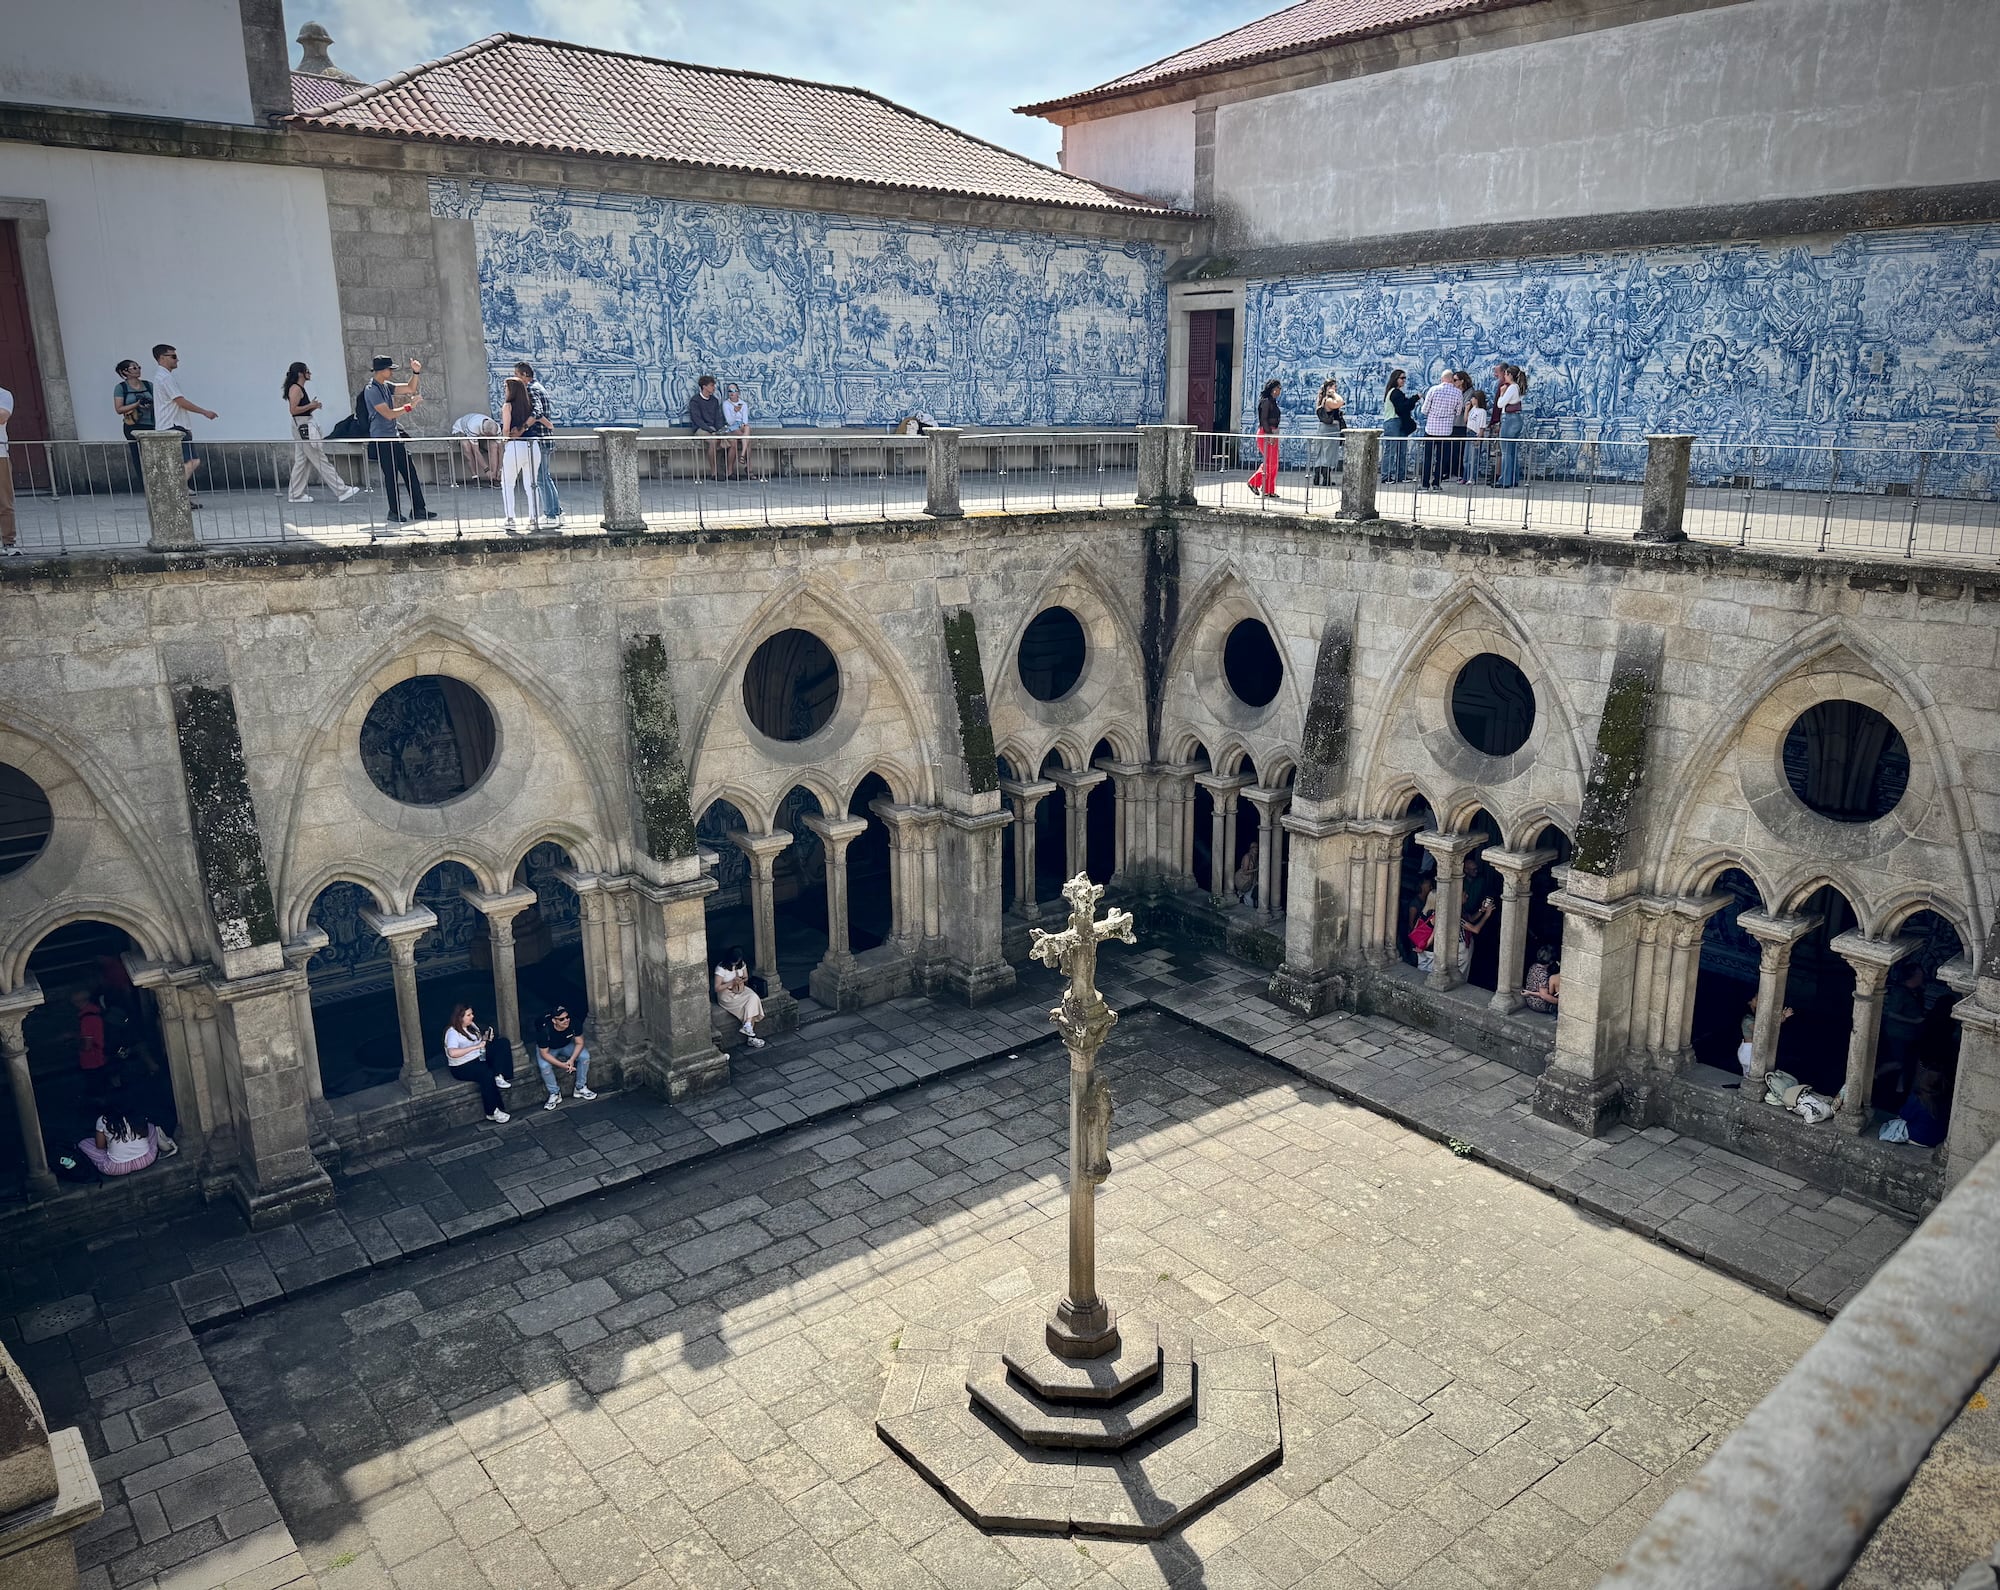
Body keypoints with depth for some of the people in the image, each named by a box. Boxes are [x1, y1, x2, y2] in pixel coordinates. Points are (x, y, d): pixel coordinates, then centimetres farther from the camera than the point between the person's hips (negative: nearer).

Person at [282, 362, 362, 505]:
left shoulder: (300, 388, 18)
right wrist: (311, 406, -14)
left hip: (305, 427, 10)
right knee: (321, 461, -7)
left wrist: (313, 406, 6)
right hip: (303, 427, -10)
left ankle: (295, 495, 13)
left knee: (301, 461, 10)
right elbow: (293, 410, -20)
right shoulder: (295, 388, -12)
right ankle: (341, 490, -7)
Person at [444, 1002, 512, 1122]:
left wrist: (485, 1038, 0)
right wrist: (476, 1046, -35)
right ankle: (492, 1112, -27)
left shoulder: (471, 1025, 7)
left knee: (503, 1042, -5)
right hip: (463, 1067, -8)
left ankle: (499, 1077, -20)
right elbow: (452, 1053, -37)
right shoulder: (452, 1032, -19)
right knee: (487, 1074, -35)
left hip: (480, 1058, 8)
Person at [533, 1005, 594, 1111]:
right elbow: (544, 1053, -27)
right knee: (544, 1066, -33)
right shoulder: (545, 1029, -37)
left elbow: (579, 1043, -17)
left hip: (566, 1045, 3)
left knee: (585, 1056, -20)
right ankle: (555, 1093, -9)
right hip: (547, 1049, -3)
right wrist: (562, 1065, -34)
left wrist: (572, 1060, -32)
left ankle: (580, 1088, -2)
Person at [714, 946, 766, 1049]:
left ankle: (747, 1026, -27)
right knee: (751, 1005, -27)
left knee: (754, 997, -26)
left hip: (740, 990, 7)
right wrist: (731, 982, -25)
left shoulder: (741, 964, 1)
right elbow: (717, 988, -18)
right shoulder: (721, 969, -17)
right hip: (726, 995, -6)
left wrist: (742, 980, -9)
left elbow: (746, 978, 15)